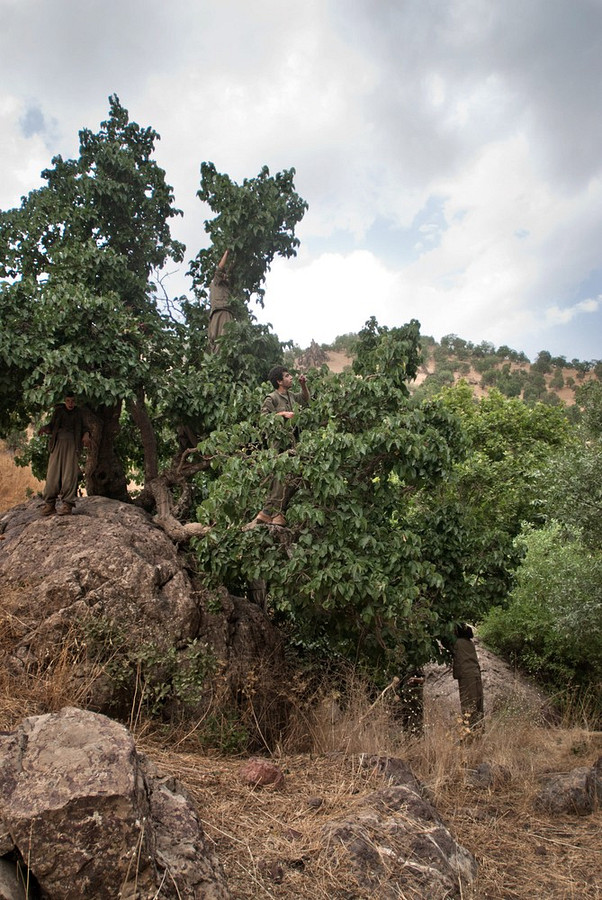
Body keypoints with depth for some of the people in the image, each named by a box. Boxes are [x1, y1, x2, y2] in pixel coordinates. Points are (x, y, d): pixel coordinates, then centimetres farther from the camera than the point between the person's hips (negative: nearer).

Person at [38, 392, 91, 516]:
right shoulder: (58, 411, 14)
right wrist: (44, 428, -9)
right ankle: (50, 504, -5)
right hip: (58, 443, 1)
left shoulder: (78, 413, 15)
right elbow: (51, 426, 13)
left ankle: (68, 504, -11)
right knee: (53, 473, -8)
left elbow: (83, 428, 16)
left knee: (69, 473, -10)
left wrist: (86, 435, -6)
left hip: (72, 444, -1)